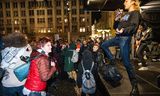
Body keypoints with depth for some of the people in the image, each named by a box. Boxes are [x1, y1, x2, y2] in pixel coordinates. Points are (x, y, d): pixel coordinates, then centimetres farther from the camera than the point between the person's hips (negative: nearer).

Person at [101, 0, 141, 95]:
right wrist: (117, 19, 5)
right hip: (118, 37, 9)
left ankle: (135, 86, 0)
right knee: (104, 45, 16)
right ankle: (113, 61, 20)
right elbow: (116, 27, 22)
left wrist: (123, 30, -33)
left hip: (125, 38, -9)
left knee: (126, 62, -10)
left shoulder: (135, 13, -2)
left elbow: (134, 27, -18)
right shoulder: (124, 15, 23)